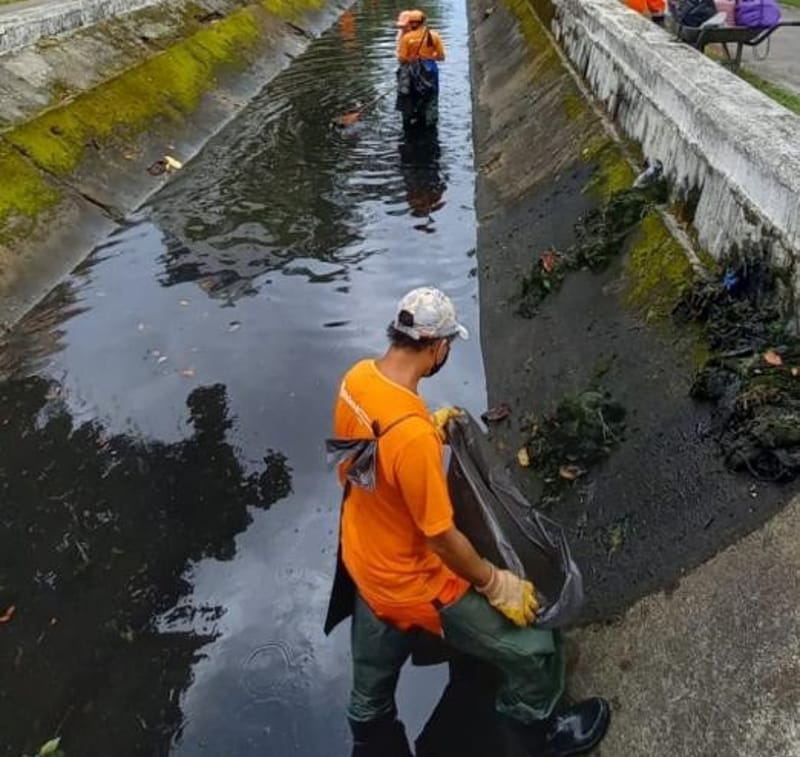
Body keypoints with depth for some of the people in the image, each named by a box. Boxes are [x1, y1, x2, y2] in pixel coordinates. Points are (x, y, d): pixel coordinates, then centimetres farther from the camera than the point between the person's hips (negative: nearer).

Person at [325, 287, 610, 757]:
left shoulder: (357, 378, -11)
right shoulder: (412, 434, -36)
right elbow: (441, 539, -26)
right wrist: (498, 585, -12)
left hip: (364, 562, 8)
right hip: (410, 582, -8)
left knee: (371, 691, 30)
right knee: (535, 652, 12)